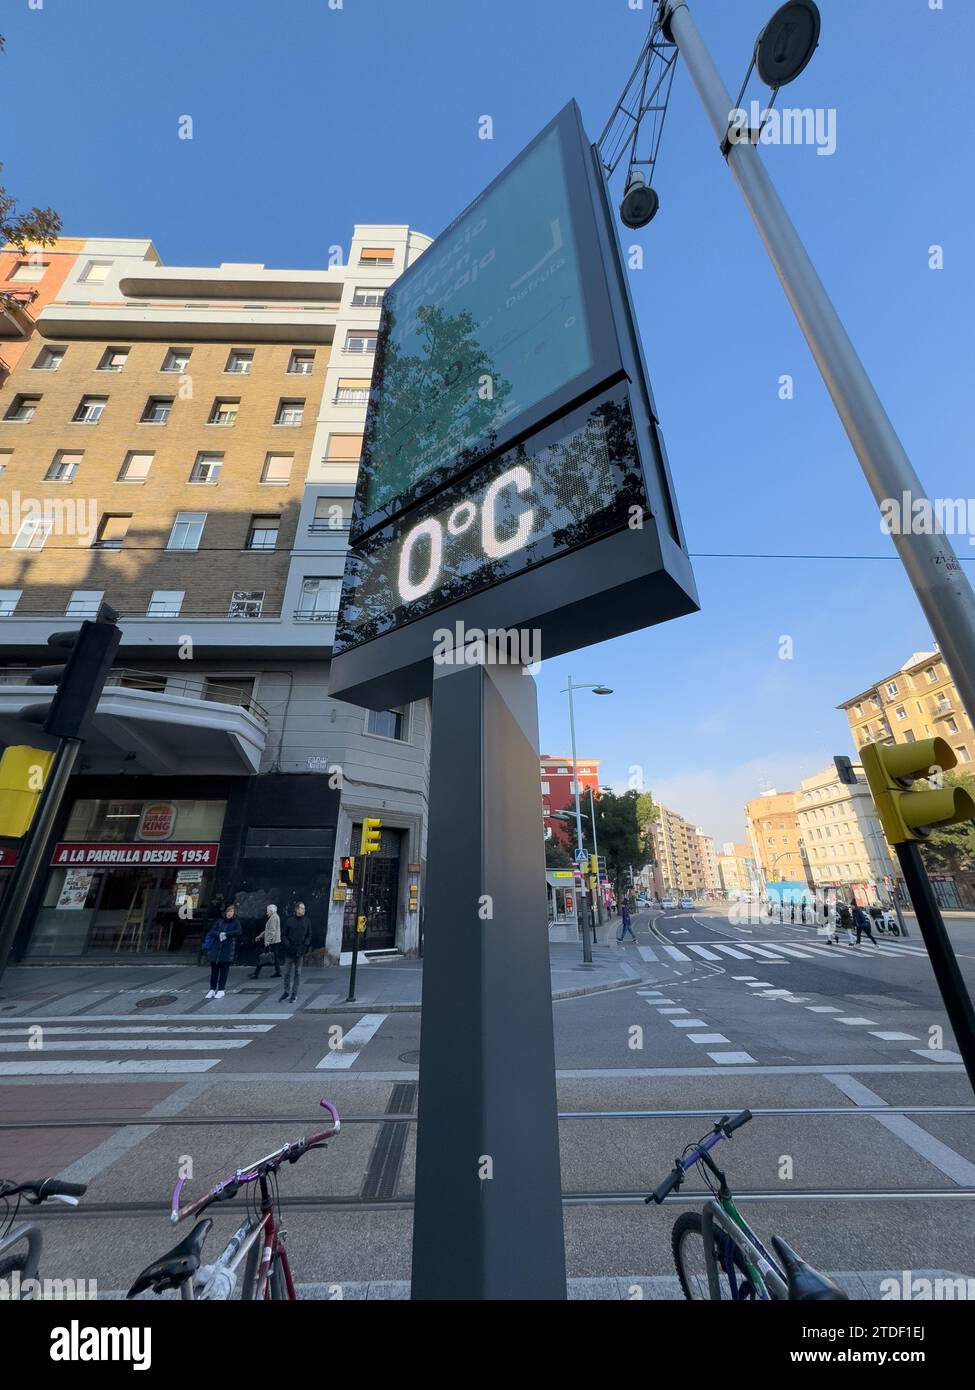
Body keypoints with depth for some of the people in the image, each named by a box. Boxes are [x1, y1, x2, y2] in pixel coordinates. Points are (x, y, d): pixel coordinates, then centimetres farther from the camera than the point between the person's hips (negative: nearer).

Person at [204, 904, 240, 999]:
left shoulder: (236, 923, 2)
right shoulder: (219, 921, 9)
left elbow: (238, 932, -13)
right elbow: (212, 931, 0)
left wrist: (225, 934, -19)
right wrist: (219, 934, -19)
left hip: (227, 950, -2)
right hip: (215, 948, 2)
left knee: (224, 970, 1)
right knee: (214, 969, 7)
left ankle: (221, 989, 11)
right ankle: (212, 989, 19)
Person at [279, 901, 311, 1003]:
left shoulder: (307, 921, 1)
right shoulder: (289, 920, -5)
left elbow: (309, 935, 5)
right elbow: (283, 935, -2)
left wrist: (304, 945, -8)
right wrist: (287, 945, -13)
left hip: (300, 952, 1)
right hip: (289, 952, -1)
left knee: (297, 972, 8)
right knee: (287, 972, 8)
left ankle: (294, 993, 19)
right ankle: (286, 992, 26)